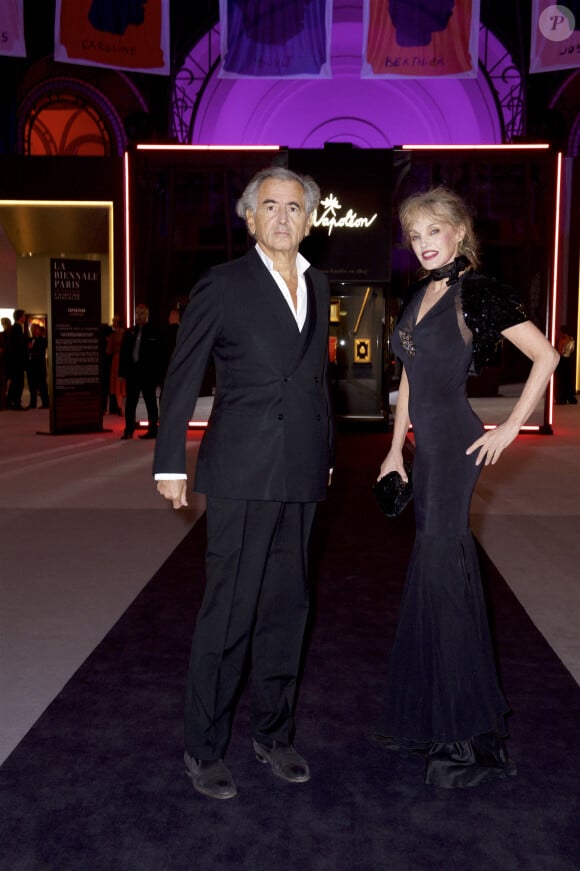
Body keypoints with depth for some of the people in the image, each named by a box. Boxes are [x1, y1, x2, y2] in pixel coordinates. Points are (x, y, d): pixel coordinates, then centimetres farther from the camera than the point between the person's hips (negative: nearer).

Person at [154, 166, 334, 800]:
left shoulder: (318, 285, 14)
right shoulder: (223, 284, -4)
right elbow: (181, 377, -3)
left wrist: (326, 455, 18)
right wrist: (170, 464, -5)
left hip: (300, 474, 6)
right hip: (243, 472, -6)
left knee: (286, 607, 13)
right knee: (228, 612, -1)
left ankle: (273, 734, 29)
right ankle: (203, 749, 16)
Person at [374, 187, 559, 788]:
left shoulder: (479, 293, -8)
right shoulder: (418, 296, 14)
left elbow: (545, 356, -10)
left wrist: (510, 428, -11)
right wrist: (396, 449, 17)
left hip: (456, 444, -8)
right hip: (426, 449, 8)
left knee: (441, 573, -7)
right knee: (436, 574, 12)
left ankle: (472, 740, 6)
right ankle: (429, 720, 25)